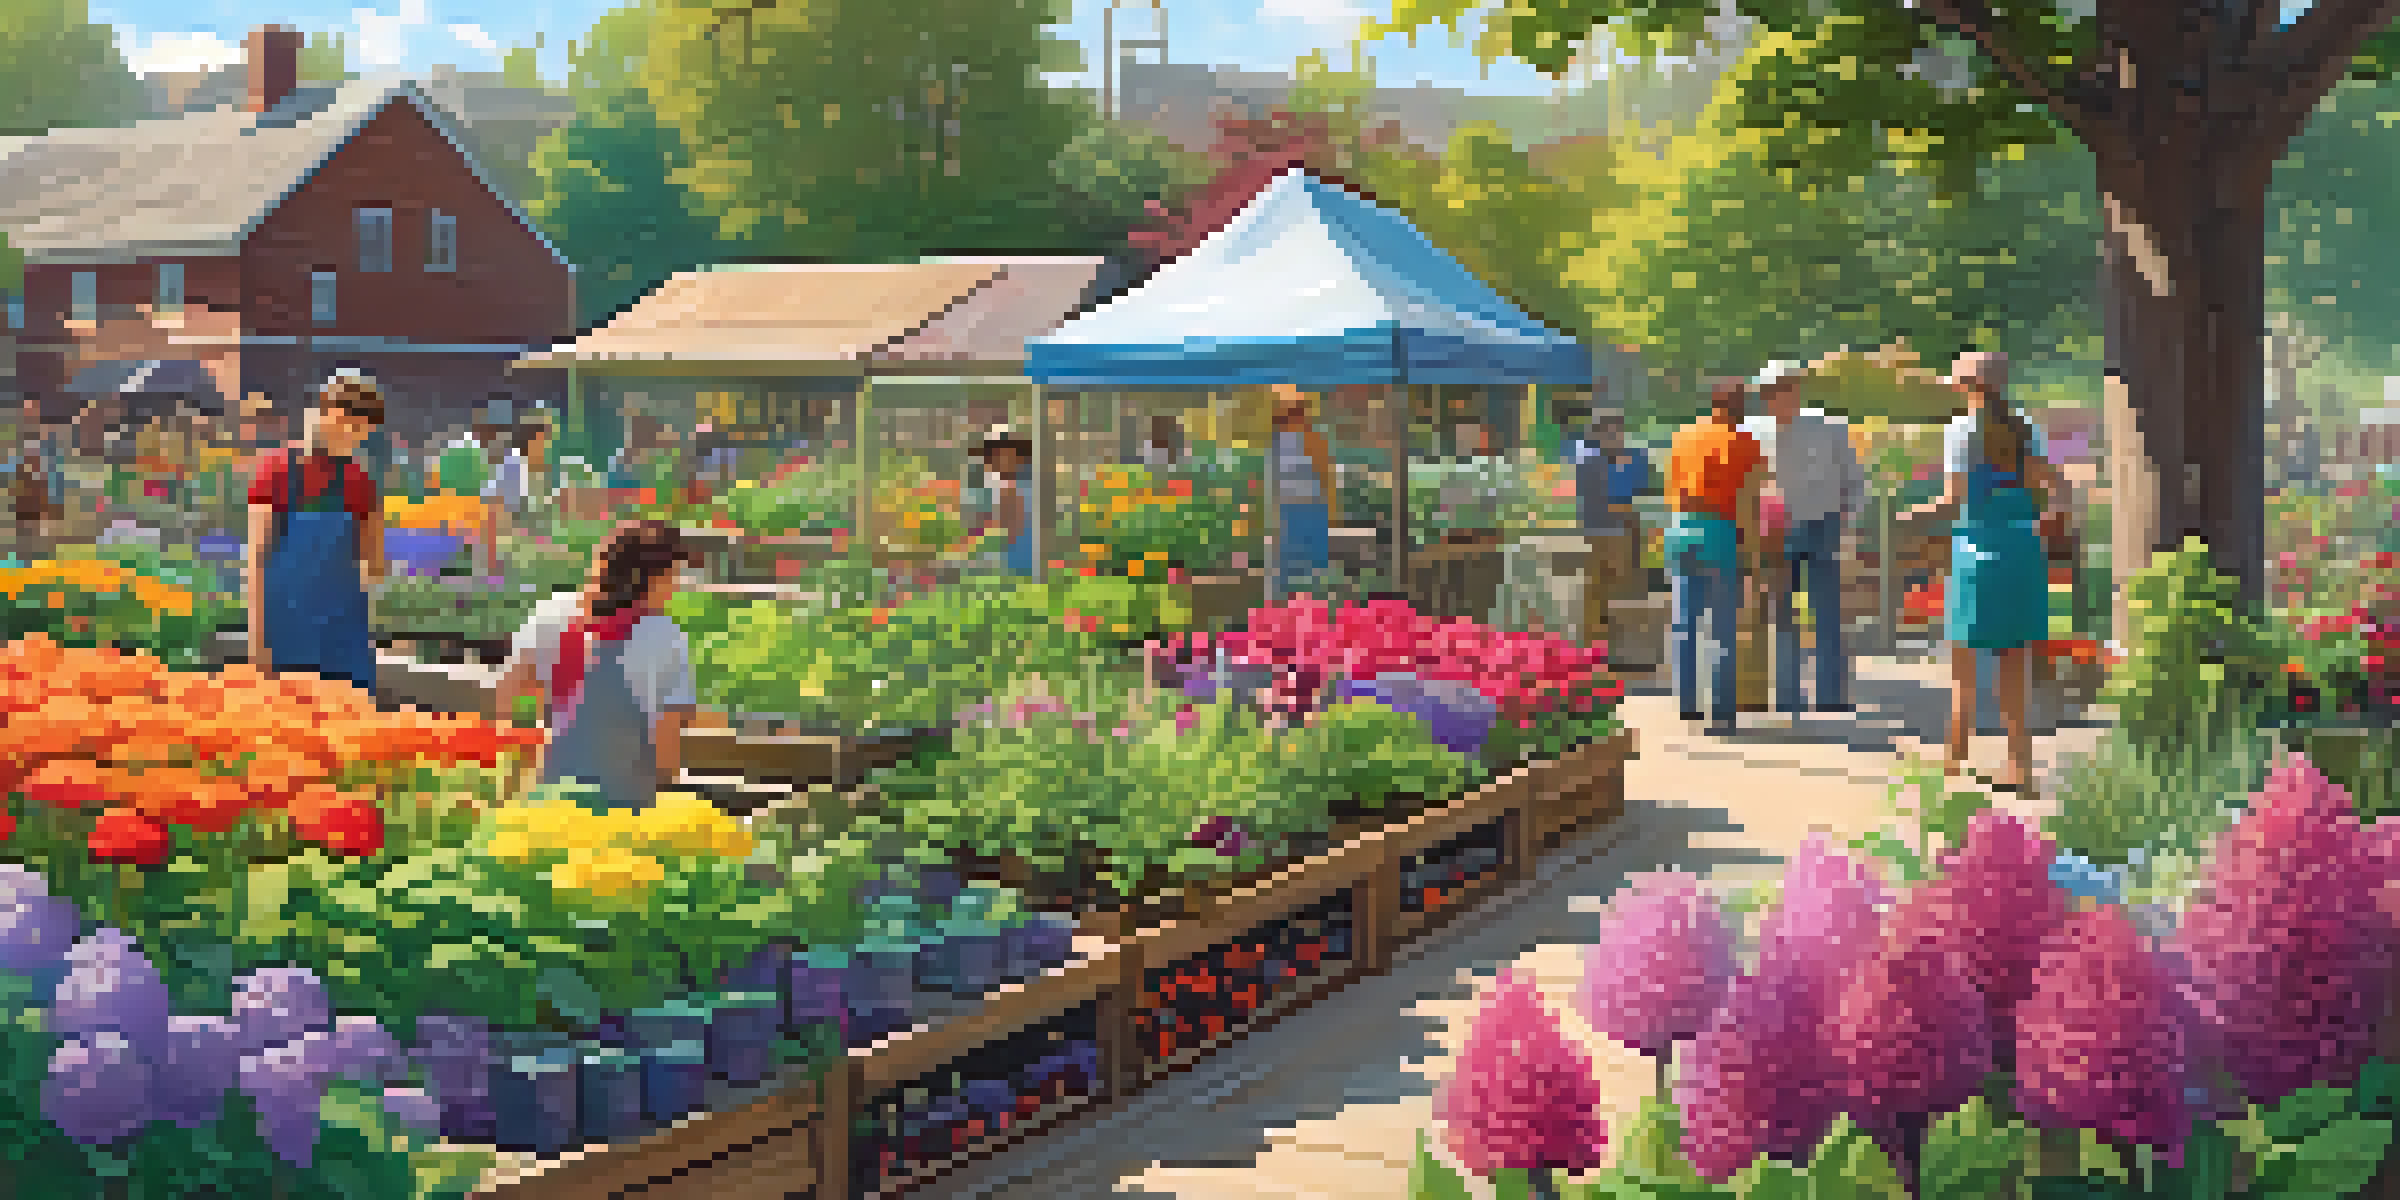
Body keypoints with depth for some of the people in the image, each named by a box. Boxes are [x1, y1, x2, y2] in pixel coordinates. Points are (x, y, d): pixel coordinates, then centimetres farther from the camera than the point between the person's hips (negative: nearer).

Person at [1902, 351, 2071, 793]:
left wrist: (1918, 511, 3)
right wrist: (2046, 517, 20)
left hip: (1979, 547, -5)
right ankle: (2020, 765, 10)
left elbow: (1954, 497, -13)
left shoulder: (1962, 429, -7)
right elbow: (2052, 485, 3)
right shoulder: (2025, 428, 7)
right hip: (2022, 546, 5)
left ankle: (1955, 762, 3)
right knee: (2013, 670, 11)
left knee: (1963, 668, 3)